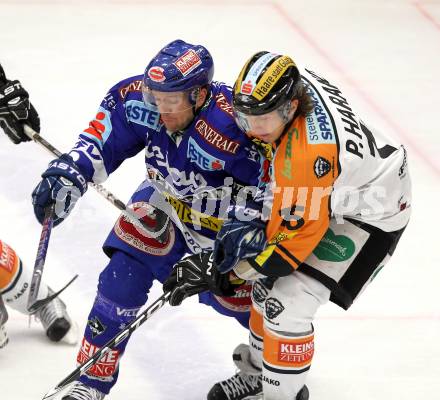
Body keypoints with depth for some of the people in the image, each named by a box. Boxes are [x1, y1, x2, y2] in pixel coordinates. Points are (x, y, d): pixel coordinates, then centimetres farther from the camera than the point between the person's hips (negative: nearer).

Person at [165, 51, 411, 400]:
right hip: (329, 196, 9)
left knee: (286, 303, -13)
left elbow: (293, 237, -30)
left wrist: (220, 271, -23)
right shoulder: (292, 83, -15)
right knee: (268, 282, 13)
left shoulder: (305, 155, -39)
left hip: (370, 217, -9)